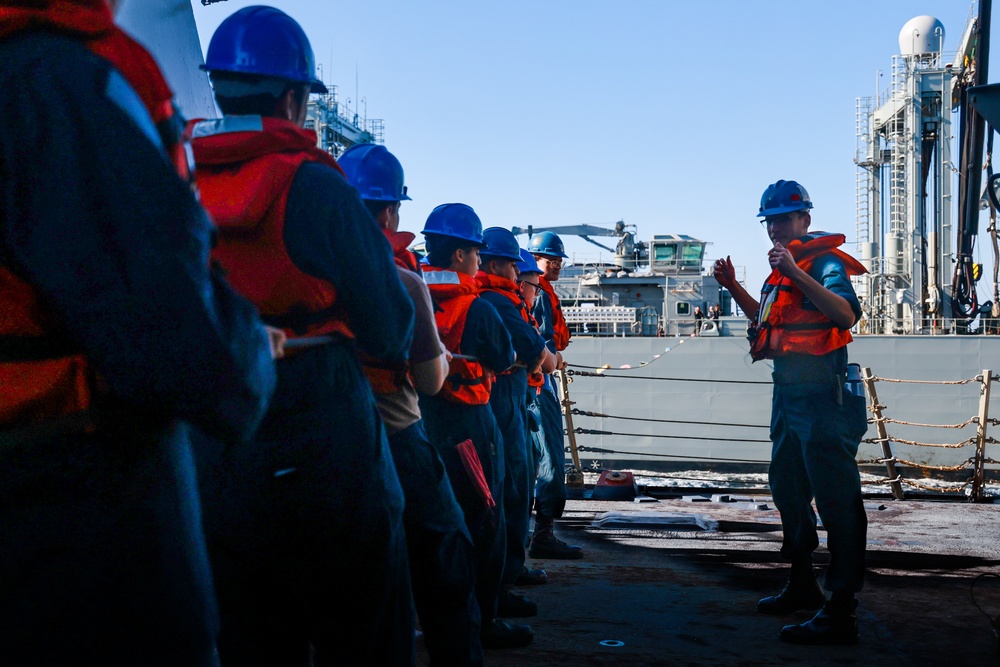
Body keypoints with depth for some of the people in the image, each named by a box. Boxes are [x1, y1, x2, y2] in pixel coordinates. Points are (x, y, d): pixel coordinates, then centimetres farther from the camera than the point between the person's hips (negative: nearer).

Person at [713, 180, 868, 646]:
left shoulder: (824, 260, -12)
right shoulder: (784, 265, 17)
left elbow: (846, 314, -29)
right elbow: (766, 319, 31)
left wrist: (795, 273, -33)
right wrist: (733, 287, 18)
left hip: (822, 394, -11)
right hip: (789, 392, 11)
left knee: (835, 498, -10)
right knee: (787, 488, 21)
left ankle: (840, 613, -10)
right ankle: (802, 585, 37)